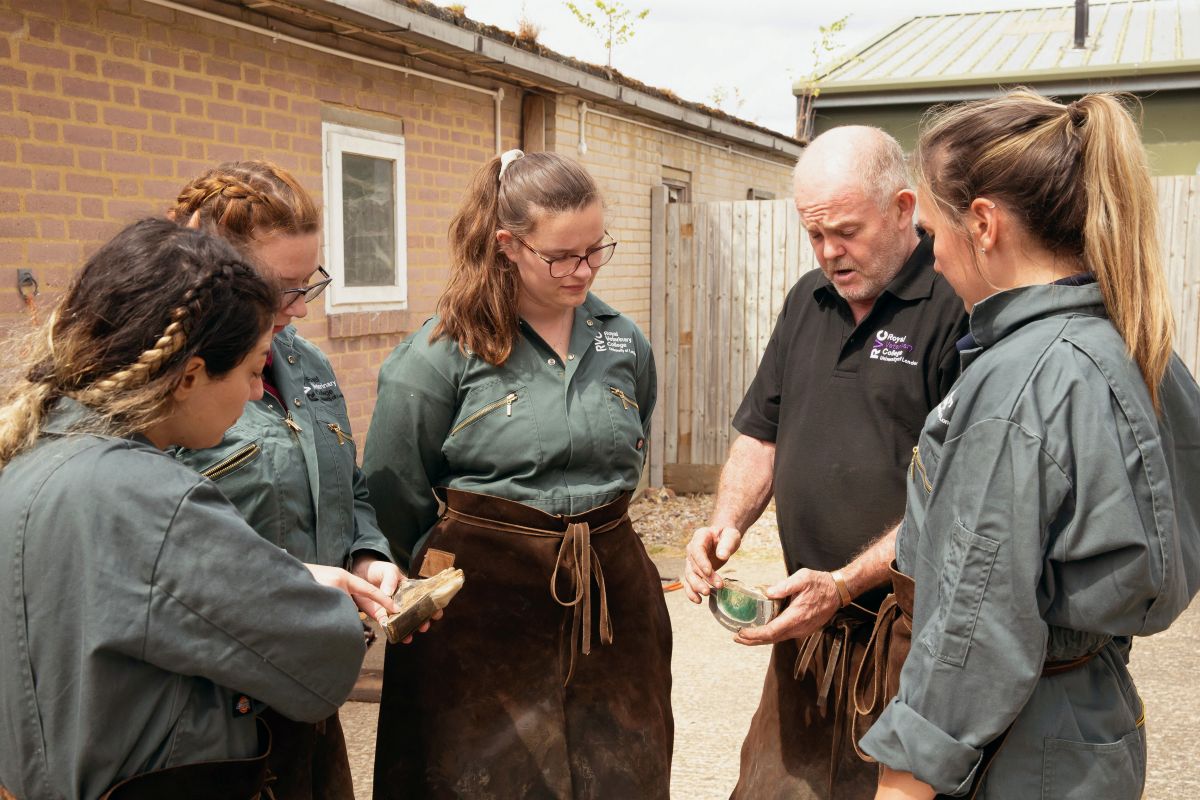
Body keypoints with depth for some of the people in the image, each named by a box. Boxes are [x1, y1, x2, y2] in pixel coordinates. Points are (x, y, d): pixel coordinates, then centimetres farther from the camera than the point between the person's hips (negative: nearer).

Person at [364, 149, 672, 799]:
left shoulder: (624, 343, 4)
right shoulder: (441, 355, -10)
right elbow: (394, 503, -2)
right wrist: (473, 560, 6)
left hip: (611, 601, 4)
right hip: (484, 615, -4)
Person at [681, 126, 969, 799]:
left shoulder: (956, 308, -13)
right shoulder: (808, 300, 11)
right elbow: (763, 432, 17)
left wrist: (847, 584, -21)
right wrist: (729, 521, 0)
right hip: (808, 620, 6)